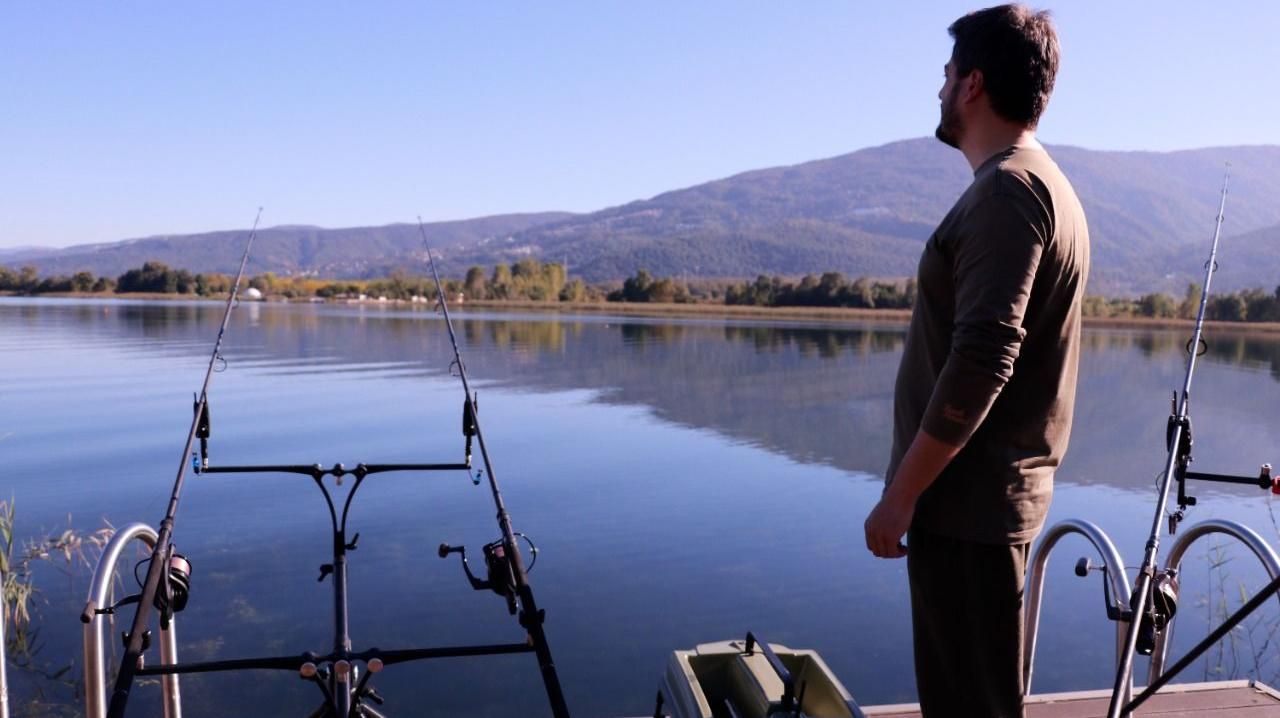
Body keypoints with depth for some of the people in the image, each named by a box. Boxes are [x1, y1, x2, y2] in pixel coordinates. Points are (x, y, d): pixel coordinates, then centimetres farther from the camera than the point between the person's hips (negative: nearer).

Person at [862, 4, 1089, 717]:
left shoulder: (1006, 190, -14)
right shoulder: (1044, 183, 17)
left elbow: (980, 361, -23)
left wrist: (902, 493, -18)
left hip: (969, 500, -10)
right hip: (985, 493, 10)